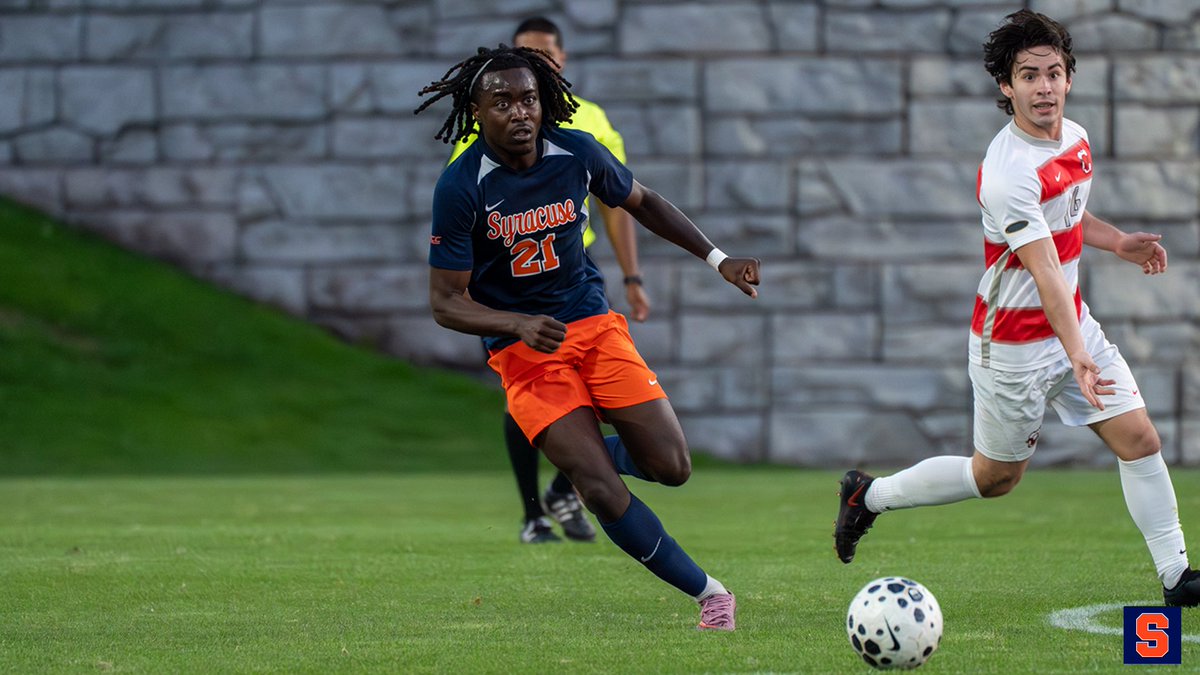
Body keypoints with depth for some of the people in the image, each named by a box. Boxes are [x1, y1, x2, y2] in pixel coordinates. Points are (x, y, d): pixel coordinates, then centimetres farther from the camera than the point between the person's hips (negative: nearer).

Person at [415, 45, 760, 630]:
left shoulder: (577, 153, -6)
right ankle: (709, 593, -3)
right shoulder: (460, 187, -16)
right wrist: (519, 326, -29)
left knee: (671, 467, -7)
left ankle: (578, 452, 26)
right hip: (523, 349, -4)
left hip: (593, 323, 4)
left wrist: (716, 258, 9)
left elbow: (641, 202, 15)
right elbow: (445, 301, -12)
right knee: (604, 493, -16)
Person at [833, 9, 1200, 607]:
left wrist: (1118, 242, 8)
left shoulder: (1074, 138, 1)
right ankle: (871, 496, 28)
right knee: (995, 478, 7)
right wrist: (1077, 357, -46)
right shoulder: (1008, 173, -27)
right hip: (1015, 344, -7)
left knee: (1138, 439, -2)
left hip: (1074, 325, 7)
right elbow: (1045, 272, -37)